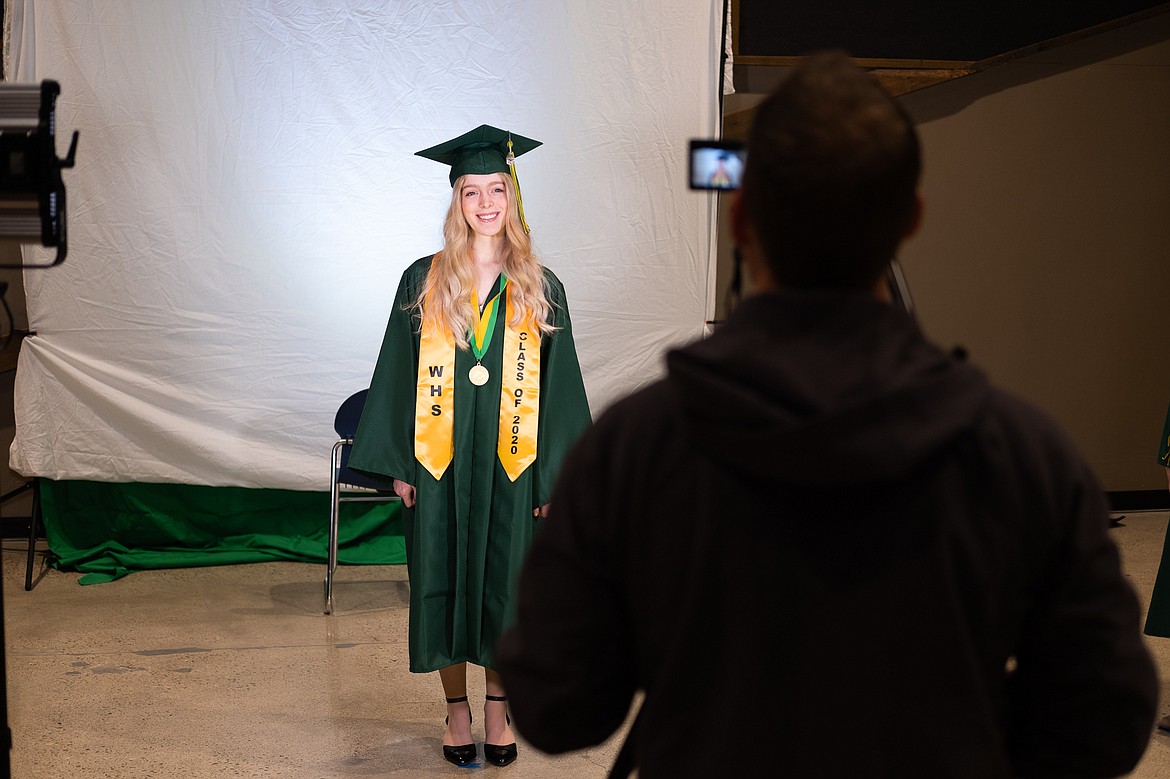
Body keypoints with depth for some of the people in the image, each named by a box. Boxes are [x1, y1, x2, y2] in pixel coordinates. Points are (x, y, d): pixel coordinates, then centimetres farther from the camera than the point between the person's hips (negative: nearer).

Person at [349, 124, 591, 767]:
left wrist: (554, 474, -3)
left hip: (511, 465, 0)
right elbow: (397, 372, 2)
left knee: (503, 584, 8)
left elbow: (558, 384, 2)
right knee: (444, 586, 7)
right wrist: (398, 462, -3)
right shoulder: (424, 283, 1)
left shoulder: (540, 290, 2)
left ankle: (497, 711, 24)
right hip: (440, 464, 0)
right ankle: (457, 712, 23)